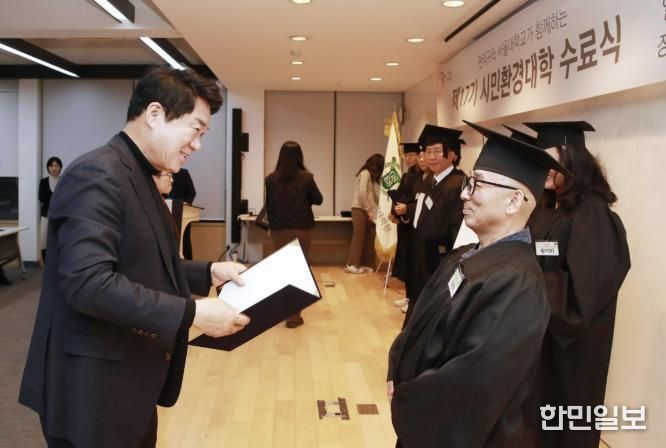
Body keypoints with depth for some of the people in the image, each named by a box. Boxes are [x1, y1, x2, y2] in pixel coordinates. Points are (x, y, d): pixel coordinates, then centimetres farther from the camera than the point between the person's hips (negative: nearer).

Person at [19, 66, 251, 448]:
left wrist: (208, 273, 7)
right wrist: (191, 313, -27)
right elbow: (88, 282, -30)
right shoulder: (97, 175, -19)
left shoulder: (138, 178, 14)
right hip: (94, 388, -10)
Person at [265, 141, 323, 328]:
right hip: (301, 229, -2)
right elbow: (318, 200, 1)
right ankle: (293, 315, 5)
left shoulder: (271, 179, -5)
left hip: (278, 230, 2)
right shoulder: (306, 177, -10)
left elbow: (267, 205, 3)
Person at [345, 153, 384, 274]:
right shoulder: (365, 173, -10)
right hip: (360, 208, -8)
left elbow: (374, 194, 14)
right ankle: (352, 265, -6)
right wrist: (368, 210, -14)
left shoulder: (372, 176, 17)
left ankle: (364, 264, 9)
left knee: (367, 237, 5)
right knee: (359, 236, -8)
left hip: (365, 209, 8)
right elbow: (362, 192, -19)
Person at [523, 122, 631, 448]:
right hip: (538, 333, 8)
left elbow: (580, 291, -24)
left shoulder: (593, 215, -21)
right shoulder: (547, 208, 5)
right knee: (533, 417, 20)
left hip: (569, 343, -8)